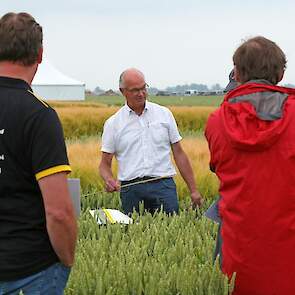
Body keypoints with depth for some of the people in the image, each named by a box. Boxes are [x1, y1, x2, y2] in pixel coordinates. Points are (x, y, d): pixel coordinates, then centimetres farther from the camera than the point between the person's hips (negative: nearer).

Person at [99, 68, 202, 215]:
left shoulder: (164, 114, 11)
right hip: (131, 189, 0)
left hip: (163, 185, 0)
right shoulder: (113, 123, 8)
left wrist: (193, 190, 9)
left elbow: (179, 153, 13)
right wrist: (109, 180, -14)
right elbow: (105, 164, 9)